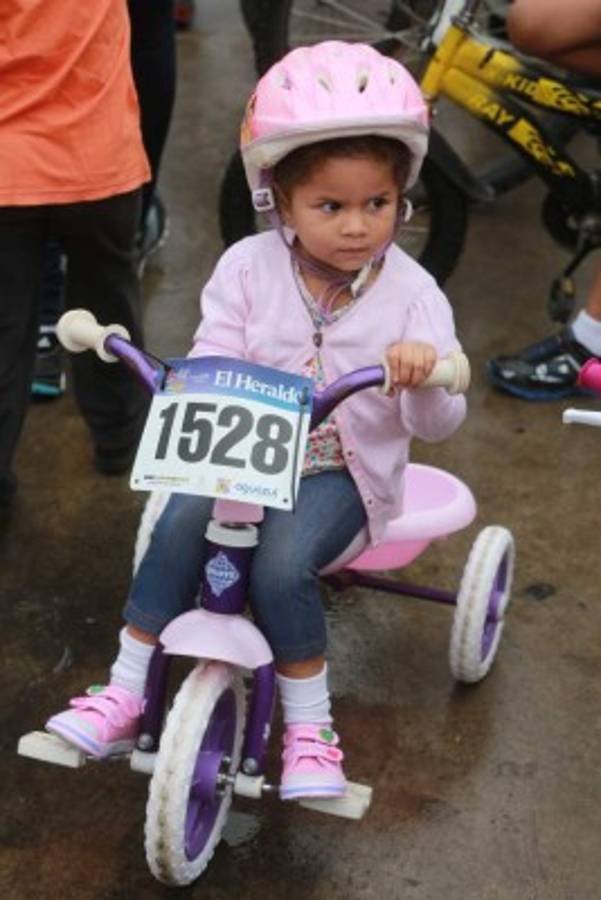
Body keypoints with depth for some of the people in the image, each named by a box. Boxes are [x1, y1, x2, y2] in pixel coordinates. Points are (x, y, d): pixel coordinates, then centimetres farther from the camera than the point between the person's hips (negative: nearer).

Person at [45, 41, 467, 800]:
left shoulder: (411, 292, -10)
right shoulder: (249, 266, -6)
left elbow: (437, 424, -14)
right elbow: (211, 360, -8)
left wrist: (424, 375, -37)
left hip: (344, 469, -2)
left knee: (281, 566, -28)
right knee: (181, 524, -26)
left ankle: (309, 729, -6)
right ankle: (124, 695, -11)